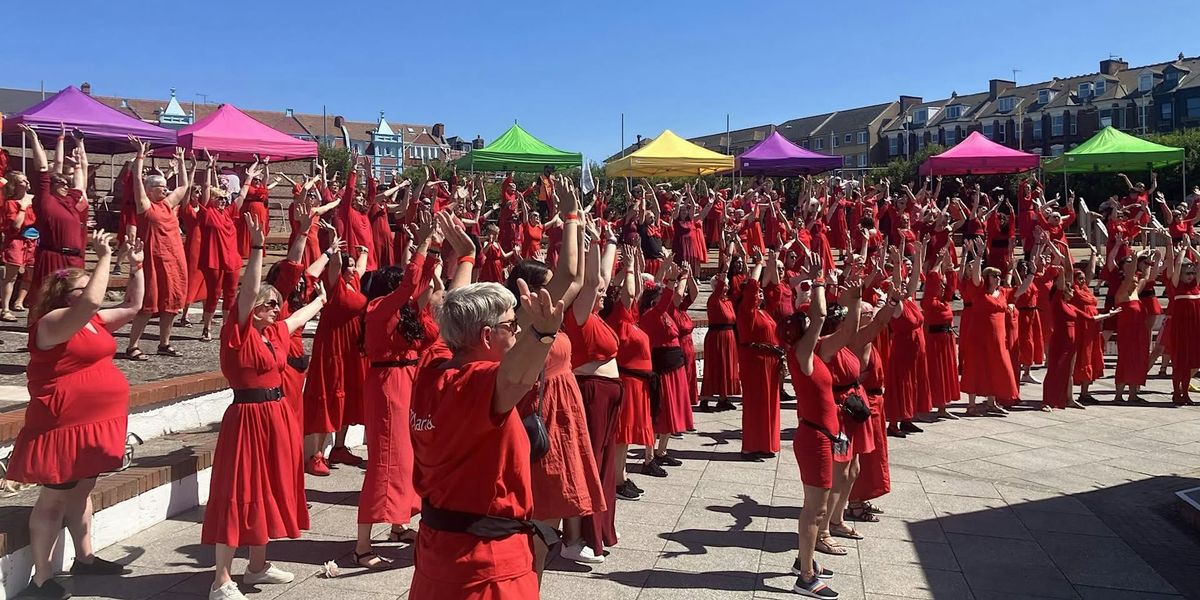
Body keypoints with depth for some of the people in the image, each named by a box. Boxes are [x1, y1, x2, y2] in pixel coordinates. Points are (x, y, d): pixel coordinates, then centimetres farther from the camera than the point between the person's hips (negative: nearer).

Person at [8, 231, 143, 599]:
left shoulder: (94, 321, 11)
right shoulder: (53, 322, -17)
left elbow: (133, 307, 18)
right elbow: (93, 301, -35)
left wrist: (136, 266, 8)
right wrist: (104, 258, -28)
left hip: (94, 423, 9)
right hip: (64, 426, -9)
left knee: (81, 491, 21)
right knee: (54, 498, 1)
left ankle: (84, 558, 35)